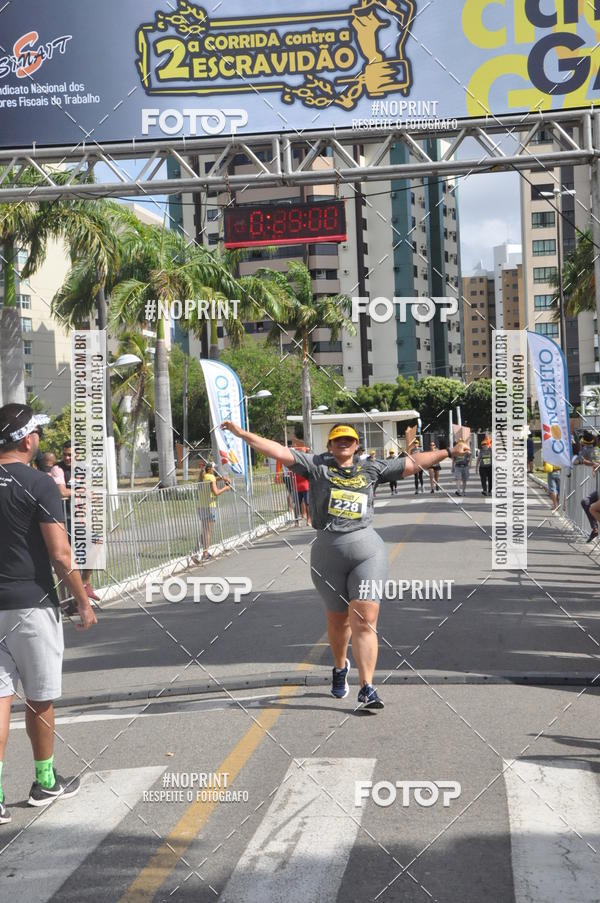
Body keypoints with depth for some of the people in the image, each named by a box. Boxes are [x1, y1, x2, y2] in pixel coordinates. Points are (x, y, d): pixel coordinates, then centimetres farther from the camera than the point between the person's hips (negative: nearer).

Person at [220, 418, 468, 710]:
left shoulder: (371, 469, 12)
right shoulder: (316, 465, 7)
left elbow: (412, 463, 18)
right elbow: (279, 451, 2)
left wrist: (447, 452, 19)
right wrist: (242, 433, -4)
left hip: (367, 551, 0)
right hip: (327, 552, 1)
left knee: (364, 620, -11)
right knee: (338, 619, 15)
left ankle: (367, 688, -11)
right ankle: (340, 668, 44)